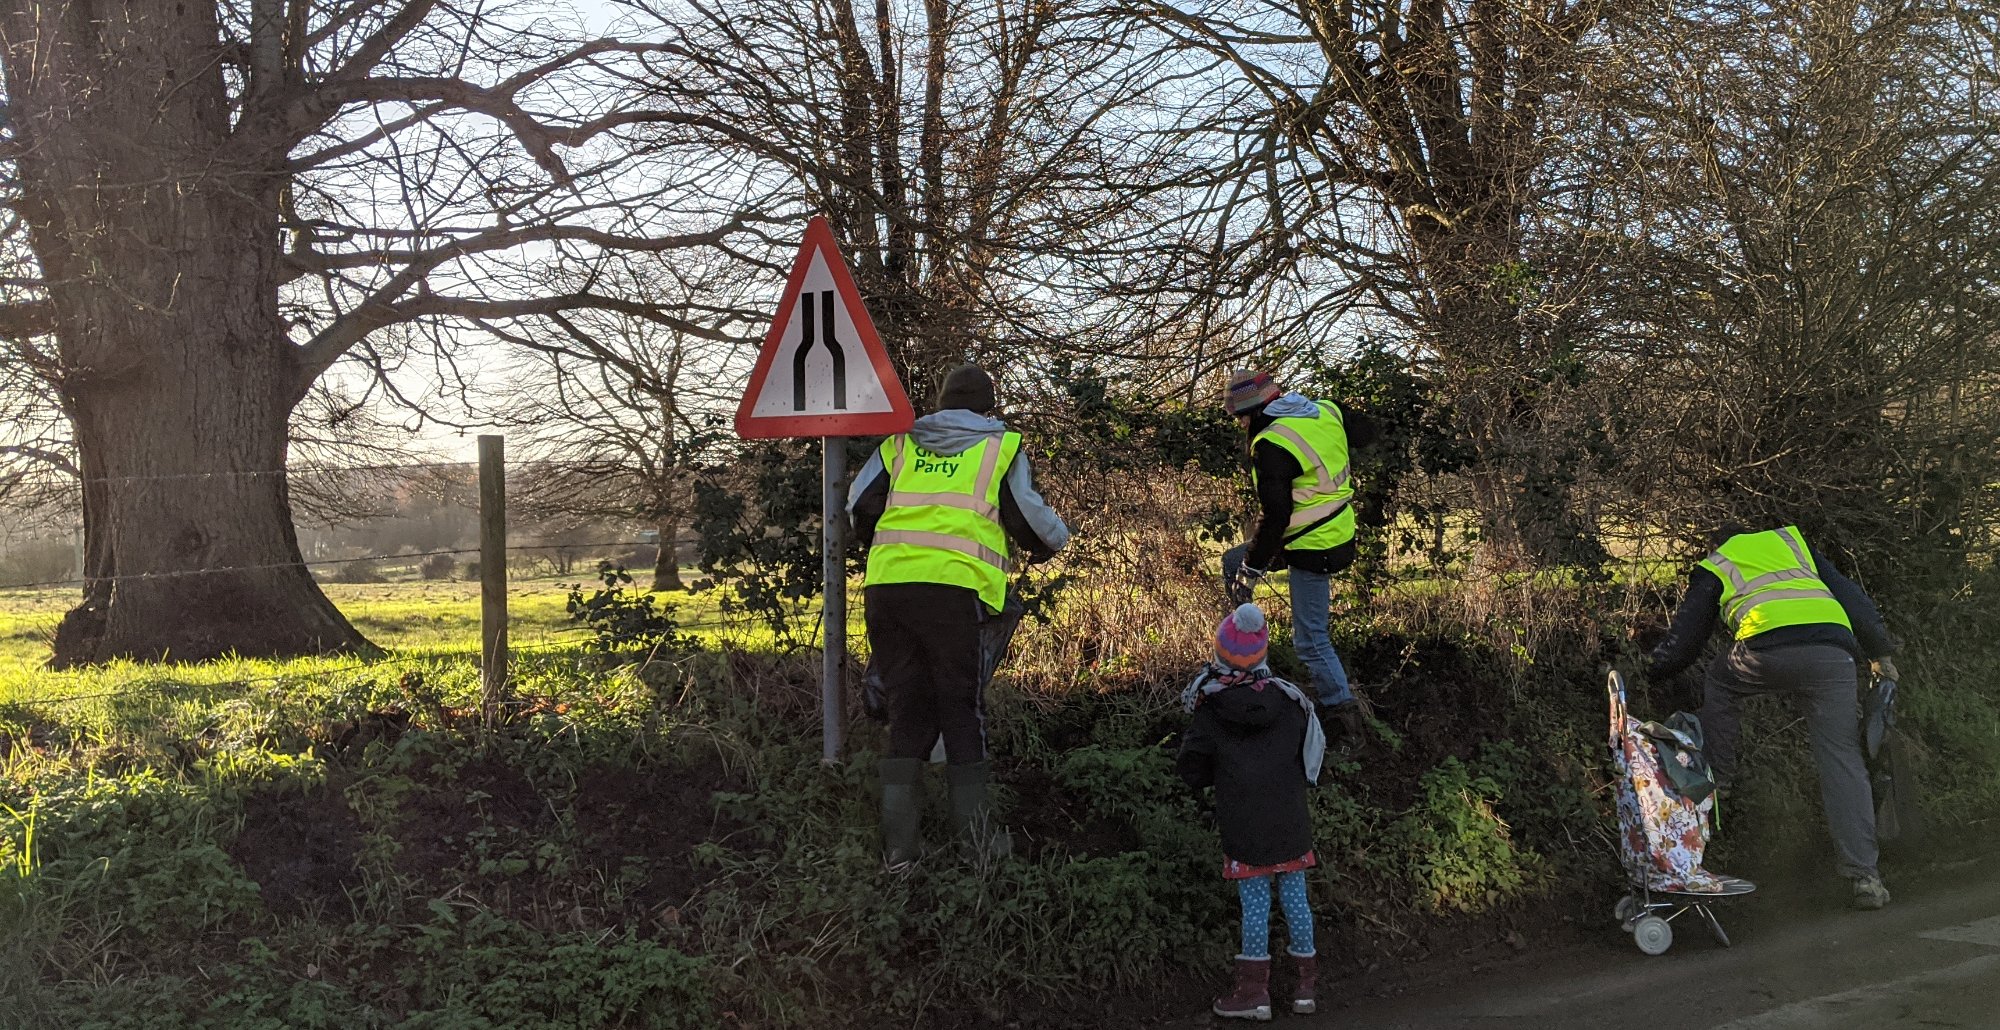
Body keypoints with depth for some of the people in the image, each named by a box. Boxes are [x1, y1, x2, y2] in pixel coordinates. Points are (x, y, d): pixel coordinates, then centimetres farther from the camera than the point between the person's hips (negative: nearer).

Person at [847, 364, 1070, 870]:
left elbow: (858, 508, 19)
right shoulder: (1000, 446, 13)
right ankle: (974, 833, 10)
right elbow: (1030, 518, 11)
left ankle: (897, 845, 5)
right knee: (962, 707, 8)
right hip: (951, 587, -3)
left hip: (885, 582, 3)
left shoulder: (900, 443, 22)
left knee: (908, 707, 9)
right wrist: (1052, 543, 33)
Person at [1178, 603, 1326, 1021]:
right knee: (1294, 896, 13)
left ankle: (1254, 989, 12)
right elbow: (1314, 751, 9)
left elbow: (1192, 771, -3)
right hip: (1290, 821, 2)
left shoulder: (1209, 712, -11)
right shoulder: (1290, 701, -4)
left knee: (1255, 903, 5)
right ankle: (1306, 982, 22)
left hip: (1242, 825, -2)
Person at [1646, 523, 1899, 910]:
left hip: (1767, 654, -2)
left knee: (1717, 681, 30)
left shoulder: (1712, 569, 27)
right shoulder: (1792, 540, 34)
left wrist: (1650, 669, 43)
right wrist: (1880, 651, 35)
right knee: (1842, 761, 5)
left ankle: (1716, 776, 25)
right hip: (1833, 656, 2)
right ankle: (1864, 875, 1)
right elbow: (1849, 593, 30)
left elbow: (1685, 635, 29)